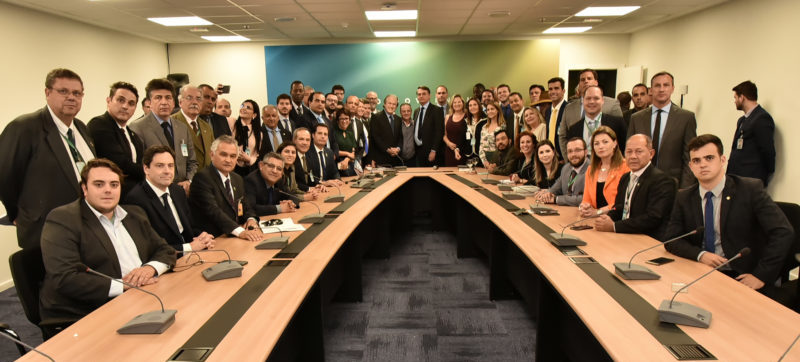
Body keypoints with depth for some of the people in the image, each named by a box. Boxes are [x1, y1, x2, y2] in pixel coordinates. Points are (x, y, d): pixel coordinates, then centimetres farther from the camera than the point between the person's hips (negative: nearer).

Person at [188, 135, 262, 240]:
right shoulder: (202, 177, -10)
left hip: (233, 237, 8)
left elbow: (246, 208, 20)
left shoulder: (237, 179, 16)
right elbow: (212, 210, -22)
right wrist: (240, 231, -34)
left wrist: (251, 219, -5)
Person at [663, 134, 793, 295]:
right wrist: (699, 254, -14)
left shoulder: (750, 189, -4)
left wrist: (761, 275, -16)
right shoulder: (684, 198, 6)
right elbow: (671, 239, 5)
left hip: (741, 278, -3)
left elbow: (784, 233, -11)